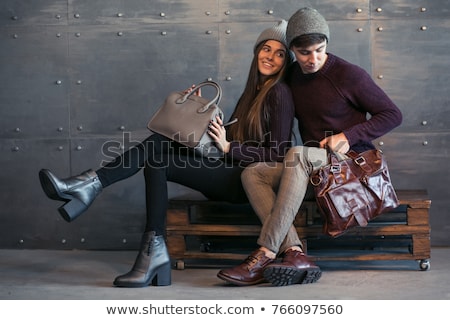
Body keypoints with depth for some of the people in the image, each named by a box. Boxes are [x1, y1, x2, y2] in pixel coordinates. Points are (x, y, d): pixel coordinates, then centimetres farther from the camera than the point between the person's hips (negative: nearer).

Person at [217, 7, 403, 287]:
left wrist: (349, 136, -15)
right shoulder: (292, 76, 10)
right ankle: (295, 253, -35)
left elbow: (393, 115, -4)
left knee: (298, 155, -35)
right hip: (313, 169, 6)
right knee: (253, 173, -18)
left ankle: (266, 253, -38)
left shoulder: (348, 75, -7)